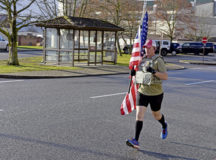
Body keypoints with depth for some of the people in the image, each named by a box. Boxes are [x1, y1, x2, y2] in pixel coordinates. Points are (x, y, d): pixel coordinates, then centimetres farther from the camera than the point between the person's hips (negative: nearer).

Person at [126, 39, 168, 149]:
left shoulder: (158, 60, -10)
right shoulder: (143, 60, 8)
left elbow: (165, 76, -17)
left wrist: (154, 72, -30)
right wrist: (134, 73, -3)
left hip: (155, 93, -4)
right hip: (142, 91, 4)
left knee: (156, 115, 15)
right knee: (139, 114, -10)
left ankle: (164, 126, 51)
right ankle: (136, 141, -12)